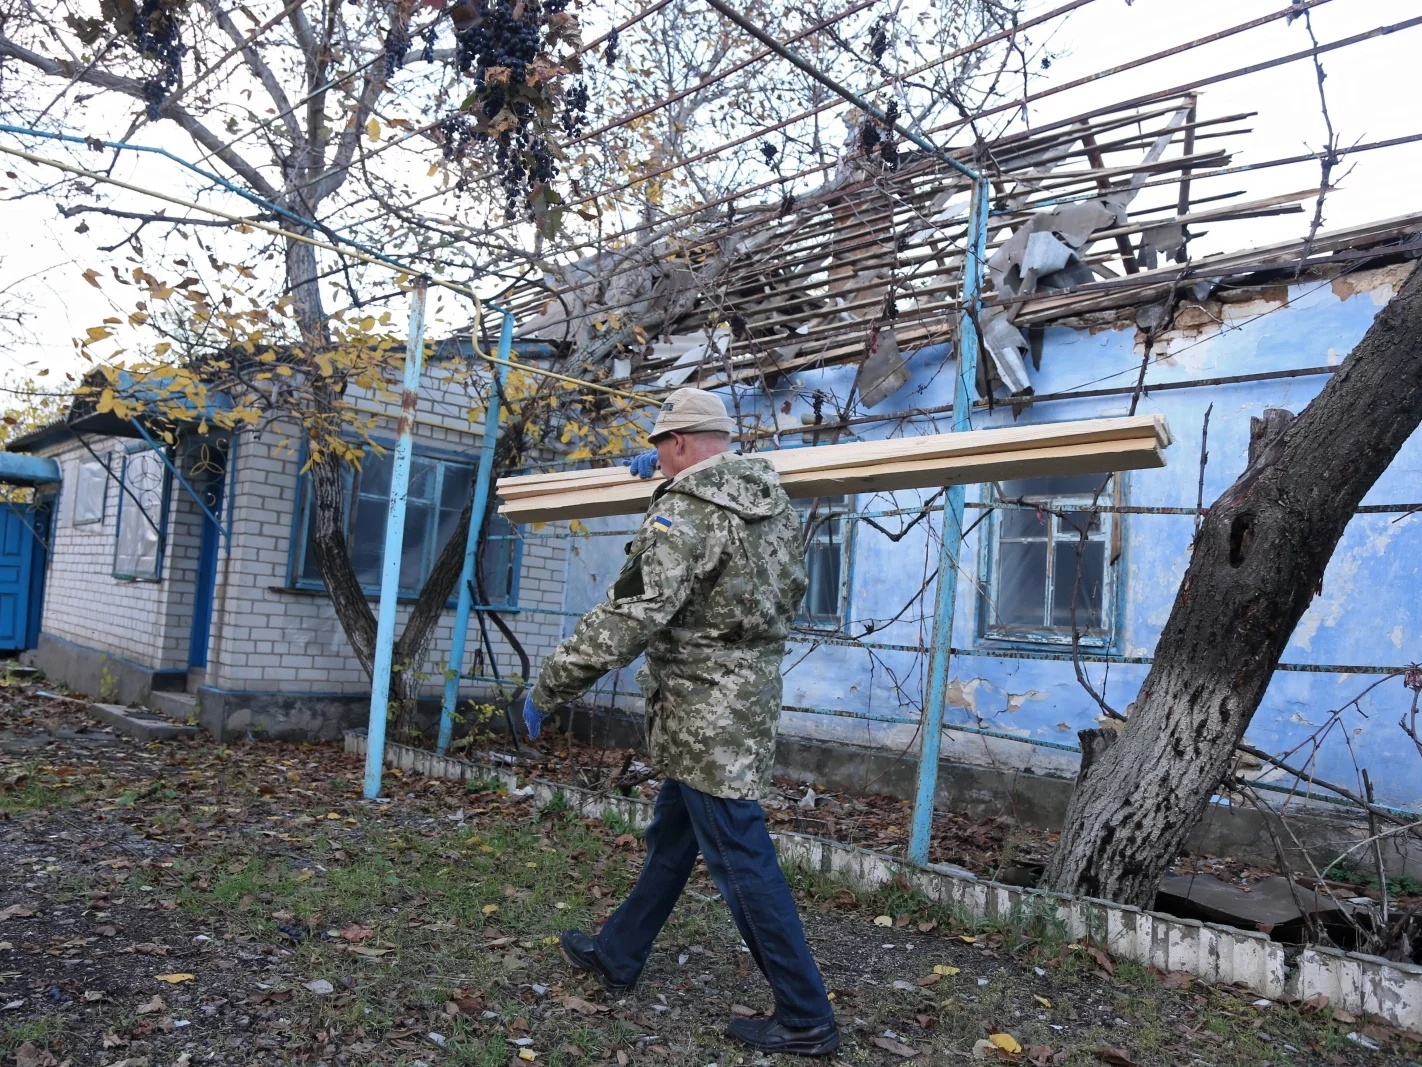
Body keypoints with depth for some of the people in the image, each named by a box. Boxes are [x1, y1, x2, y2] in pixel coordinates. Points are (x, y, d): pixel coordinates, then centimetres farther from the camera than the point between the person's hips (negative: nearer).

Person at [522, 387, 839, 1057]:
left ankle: (805, 1020, 11)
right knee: (670, 837, 20)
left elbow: (631, 615, -26)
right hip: (750, 697, 10)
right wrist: (671, 476, 37)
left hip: (708, 715, -9)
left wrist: (549, 686, -17)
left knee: (742, 862, 0)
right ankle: (617, 958, 37)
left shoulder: (686, 511, -19)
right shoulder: (770, 496, 7)